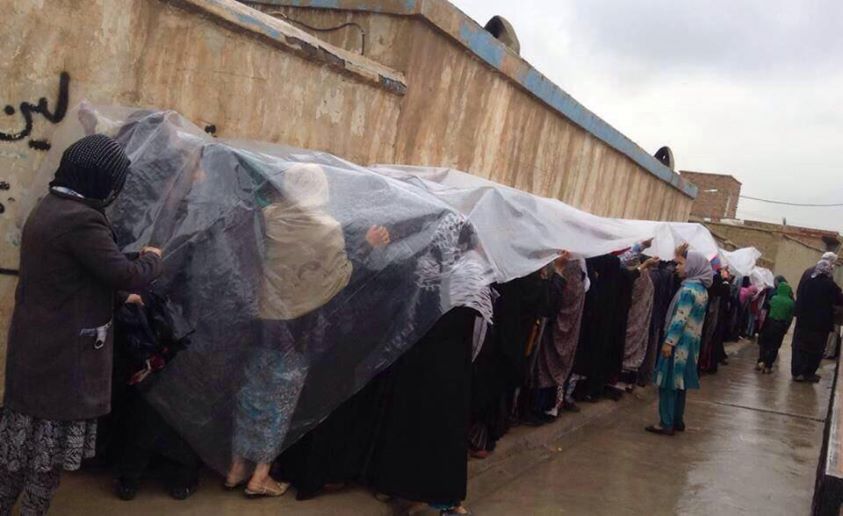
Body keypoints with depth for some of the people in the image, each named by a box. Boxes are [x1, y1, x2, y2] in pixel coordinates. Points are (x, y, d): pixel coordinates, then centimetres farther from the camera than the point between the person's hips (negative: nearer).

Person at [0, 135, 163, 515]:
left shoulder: (48, 209, 11)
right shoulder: (81, 219, -22)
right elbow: (124, 274, -21)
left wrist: (119, 299, 26)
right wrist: (152, 259, 0)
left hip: (33, 346, 9)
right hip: (65, 352, -9)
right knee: (52, 442, 5)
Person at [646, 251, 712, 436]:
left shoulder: (688, 289, -17)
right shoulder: (702, 289, 12)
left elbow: (680, 318, -21)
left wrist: (669, 341, -21)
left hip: (679, 342, -9)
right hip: (691, 341, 9)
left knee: (668, 382, -4)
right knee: (679, 382, 15)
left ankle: (667, 424, -2)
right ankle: (678, 421, 20)